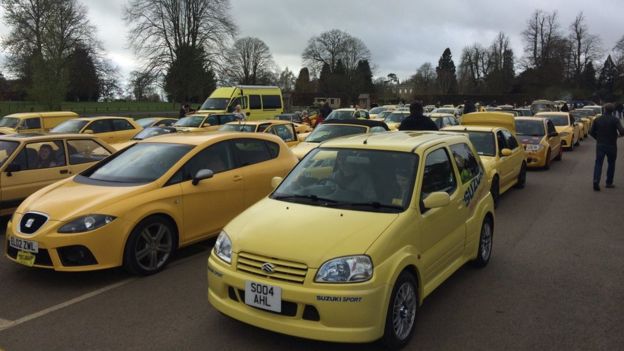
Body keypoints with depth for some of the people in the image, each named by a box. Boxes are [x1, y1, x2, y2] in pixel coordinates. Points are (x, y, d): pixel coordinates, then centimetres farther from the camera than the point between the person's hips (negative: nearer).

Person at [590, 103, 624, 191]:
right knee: (611, 164, 14)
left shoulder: (597, 119, 0)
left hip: (600, 145, 2)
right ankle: (609, 182, 20)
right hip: (611, 145, -2)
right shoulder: (615, 120, -9)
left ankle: (596, 181, -17)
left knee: (598, 163, 2)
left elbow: (592, 132, 3)